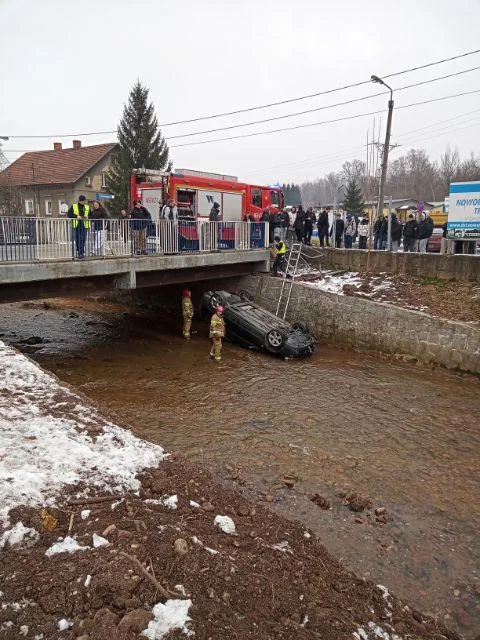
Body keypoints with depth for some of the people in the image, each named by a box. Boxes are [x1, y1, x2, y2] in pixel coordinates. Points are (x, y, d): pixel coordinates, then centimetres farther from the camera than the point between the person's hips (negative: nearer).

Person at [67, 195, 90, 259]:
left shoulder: (87, 207, 11)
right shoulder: (73, 206, 5)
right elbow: (69, 214, 1)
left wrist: (88, 217, -6)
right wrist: (76, 216, -13)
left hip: (84, 225, 0)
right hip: (76, 225, 0)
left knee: (83, 239, -7)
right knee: (77, 239, 4)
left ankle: (81, 253, -4)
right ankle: (79, 252, 18)